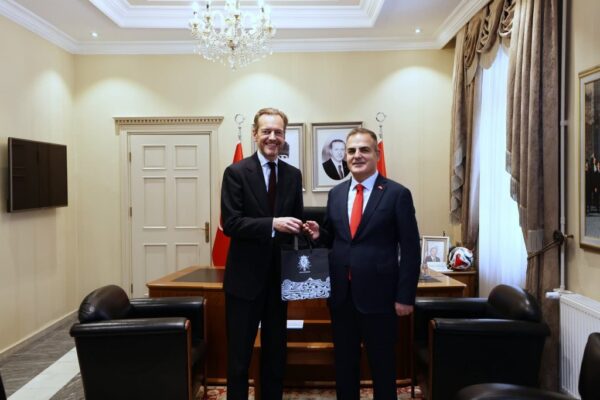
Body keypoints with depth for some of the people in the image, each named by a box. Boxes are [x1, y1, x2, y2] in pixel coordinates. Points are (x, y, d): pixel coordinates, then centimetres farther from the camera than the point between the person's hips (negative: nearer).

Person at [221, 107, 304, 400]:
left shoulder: (293, 175, 6)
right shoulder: (236, 172, -7)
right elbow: (230, 223, -16)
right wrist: (272, 224, -27)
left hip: (279, 276, 4)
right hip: (245, 276, -4)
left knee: (276, 350, 17)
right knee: (239, 353, 9)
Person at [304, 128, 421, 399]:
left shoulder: (397, 194, -7)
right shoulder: (336, 193, 8)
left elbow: (410, 250, -8)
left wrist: (405, 296, -11)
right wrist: (319, 234, -8)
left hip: (378, 294, -4)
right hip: (341, 294, 5)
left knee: (382, 363, 13)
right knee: (344, 362, 18)